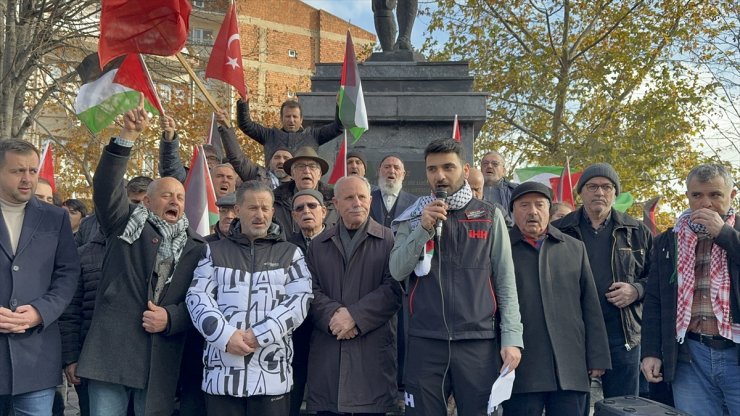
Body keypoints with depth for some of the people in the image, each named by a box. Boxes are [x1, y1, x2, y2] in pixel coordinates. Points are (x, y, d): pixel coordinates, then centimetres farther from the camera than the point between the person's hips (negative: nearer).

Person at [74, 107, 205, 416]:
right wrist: (128, 136, -17)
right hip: (113, 350, -2)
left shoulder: (196, 246, 13)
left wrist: (170, 318, -10)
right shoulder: (127, 224, 9)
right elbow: (105, 186, -7)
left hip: (162, 360, 2)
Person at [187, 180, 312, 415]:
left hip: (272, 372, -1)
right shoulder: (215, 251, 13)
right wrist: (225, 335, -13)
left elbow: (300, 299, -2)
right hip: (223, 370, 1)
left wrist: (259, 334, -12)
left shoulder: (290, 253, 10)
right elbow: (197, 297, 3)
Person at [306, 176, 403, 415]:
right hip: (327, 355, 3)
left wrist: (355, 316, -14)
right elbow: (311, 291, 6)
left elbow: (394, 288, -5)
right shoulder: (318, 245, 16)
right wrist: (334, 314, -12)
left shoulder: (389, 240, 5)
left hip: (373, 351, -2)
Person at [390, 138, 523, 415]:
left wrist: (511, 337, -6)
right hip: (425, 341, 1)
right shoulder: (415, 217, 9)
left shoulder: (490, 216, 6)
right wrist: (424, 228, -13)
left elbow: (505, 281, 3)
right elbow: (397, 272, -2)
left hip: (479, 341, -1)